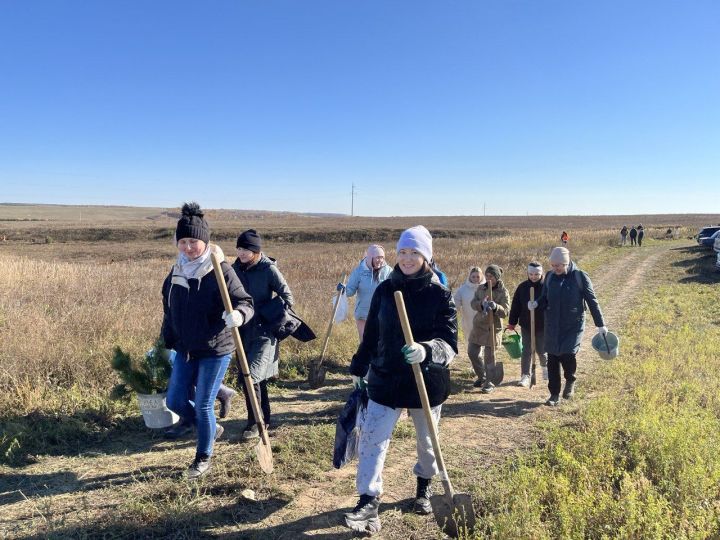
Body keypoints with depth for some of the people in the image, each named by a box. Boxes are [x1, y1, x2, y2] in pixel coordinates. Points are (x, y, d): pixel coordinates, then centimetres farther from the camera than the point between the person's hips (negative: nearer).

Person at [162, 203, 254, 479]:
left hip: (215, 350, -6)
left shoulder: (221, 271, -15)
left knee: (203, 405, 2)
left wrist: (238, 314, -40)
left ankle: (203, 458, 26)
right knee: (175, 401, 11)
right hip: (185, 350, 6)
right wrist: (166, 344, 17)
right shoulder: (176, 272, 4)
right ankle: (211, 429, 38)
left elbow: (246, 302, -17)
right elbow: (169, 312, 14)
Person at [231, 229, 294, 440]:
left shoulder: (269, 269, -11)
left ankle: (254, 423, -1)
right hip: (244, 331, 6)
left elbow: (287, 298, -6)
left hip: (264, 331, -6)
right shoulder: (236, 268, 3)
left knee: (250, 376, -15)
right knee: (257, 377, 15)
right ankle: (264, 419, 29)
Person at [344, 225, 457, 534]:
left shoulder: (440, 294, -10)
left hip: (427, 381, -1)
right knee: (371, 439, -6)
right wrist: (358, 369, 13)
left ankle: (424, 488, 43)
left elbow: (449, 343, -15)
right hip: (385, 379, 2)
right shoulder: (384, 290, 0)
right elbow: (371, 335, 8)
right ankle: (369, 501, 5)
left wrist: (425, 351, -35)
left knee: (426, 440, 18)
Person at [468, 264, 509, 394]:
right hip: (478, 325, 6)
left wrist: (495, 307, -34)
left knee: (489, 356, -2)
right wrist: (481, 304, -25)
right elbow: (473, 303, -3)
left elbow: (505, 311, -14)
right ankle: (482, 377, 31)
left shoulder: (503, 292, -8)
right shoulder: (481, 288, 6)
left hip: (493, 327, -5)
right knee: (472, 352, 11)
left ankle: (489, 382, 11)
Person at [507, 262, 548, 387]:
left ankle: (545, 367, 40)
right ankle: (525, 376, 8)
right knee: (526, 351, 3)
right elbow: (515, 306, 4)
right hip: (526, 325, 2)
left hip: (542, 326, -2)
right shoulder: (522, 287, 0)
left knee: (542, 351, 9)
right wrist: (512, 323, 4)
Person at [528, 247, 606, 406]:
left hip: (573, 325, -4)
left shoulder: (580, 277, -7)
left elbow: (592, 302, -2)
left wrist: (601, 324, 0)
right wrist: (536, 304, -9)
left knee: (567, 354, -16)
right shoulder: (550, 276, 5)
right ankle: (554, 394, 18)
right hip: (552, 325, 4)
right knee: (552, 359, 5)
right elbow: (545, 298, 14)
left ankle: (570, 382, 17)